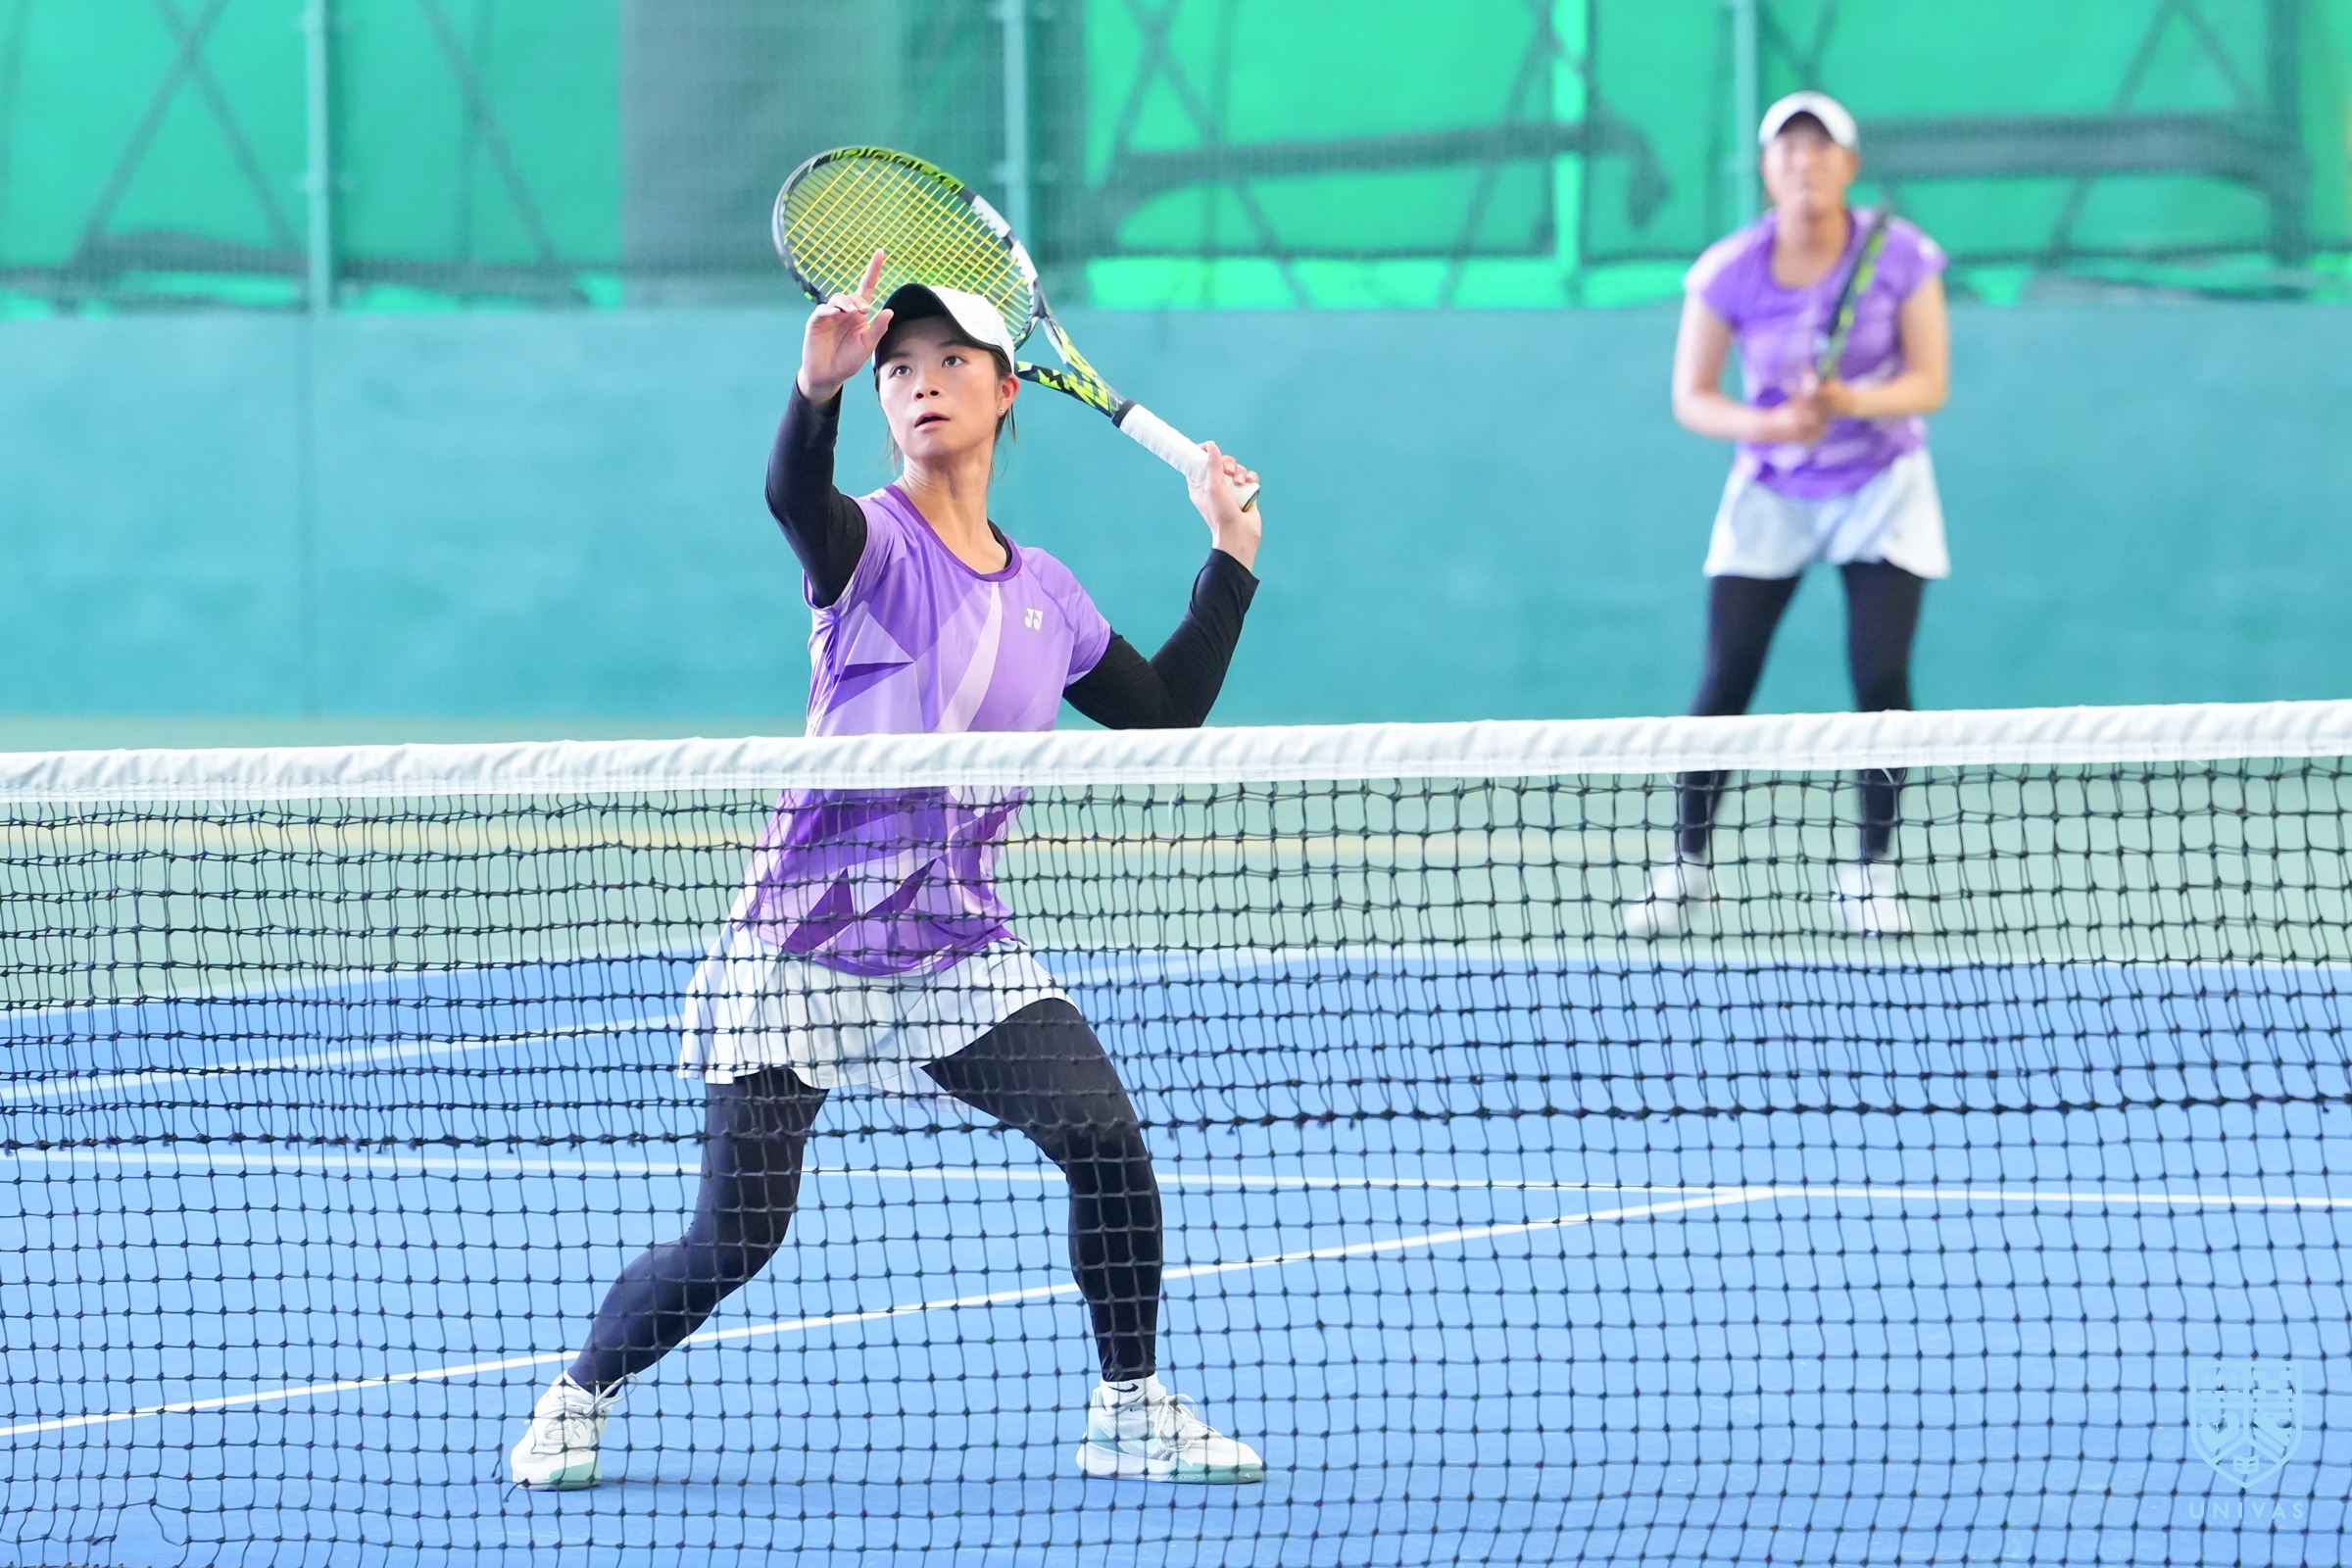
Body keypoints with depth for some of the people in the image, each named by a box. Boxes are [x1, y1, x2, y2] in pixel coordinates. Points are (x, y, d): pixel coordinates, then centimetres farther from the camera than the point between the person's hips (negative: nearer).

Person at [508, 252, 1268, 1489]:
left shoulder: (1045, 596, 10)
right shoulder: (870, 543, -7)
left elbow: (1165, 715, 20)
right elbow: (792, 495, -31)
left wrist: (1229, 556, 16)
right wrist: (817, 390, -52)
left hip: (957, 949, 4)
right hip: (803, 940, -4)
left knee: (1105, 1136, -19)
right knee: (733, 1238, -8)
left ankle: (1132, 1412, -1)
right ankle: (579, 1401, 20)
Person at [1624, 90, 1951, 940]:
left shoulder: (1901, 255, -15)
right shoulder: (1729, 272, -14)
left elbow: (1929, 384, -12)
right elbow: (1691, 398, -8)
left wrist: (1854, 401, -31)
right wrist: (1768, 425, -26)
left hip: (1880, 489, 0)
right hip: (1770, 493, 0)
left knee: (1881, 677, -12)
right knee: (1724, 683, -6)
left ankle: (1871, 868, 3)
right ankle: (1688, 865, 9)